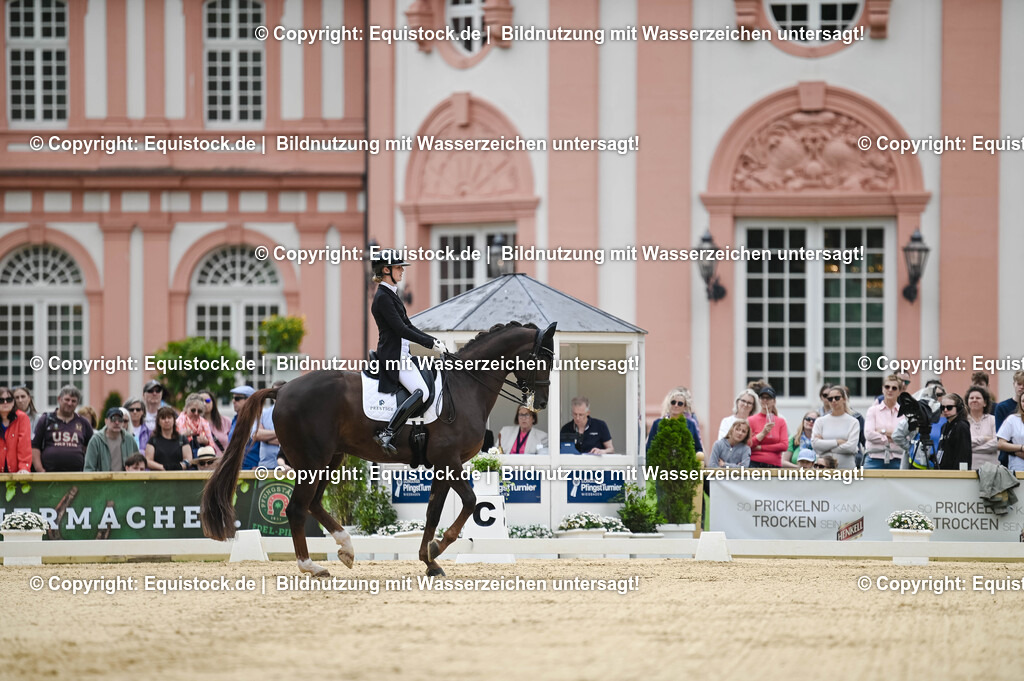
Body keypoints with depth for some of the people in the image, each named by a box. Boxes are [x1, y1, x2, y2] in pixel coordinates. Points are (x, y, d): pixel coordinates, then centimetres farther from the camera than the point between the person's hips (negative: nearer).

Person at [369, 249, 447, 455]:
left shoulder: (391, 295, 17)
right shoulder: (383, 297, -14)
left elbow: (408, 326, 20)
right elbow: (401, 329, -19)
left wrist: (434, 341, 11)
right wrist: (431, 343, -15)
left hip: (401, 354, 11)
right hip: (393, 356, -11)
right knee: (421, 391, -24)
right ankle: (386, 435, -27)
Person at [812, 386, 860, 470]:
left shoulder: (853, 422, 4)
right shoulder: (820, 421, 11)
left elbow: (851, 447, -8)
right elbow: (815, 444, -3)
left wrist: (826, 447, -4)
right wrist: (837, 442, -7)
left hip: (847, 466, -1)